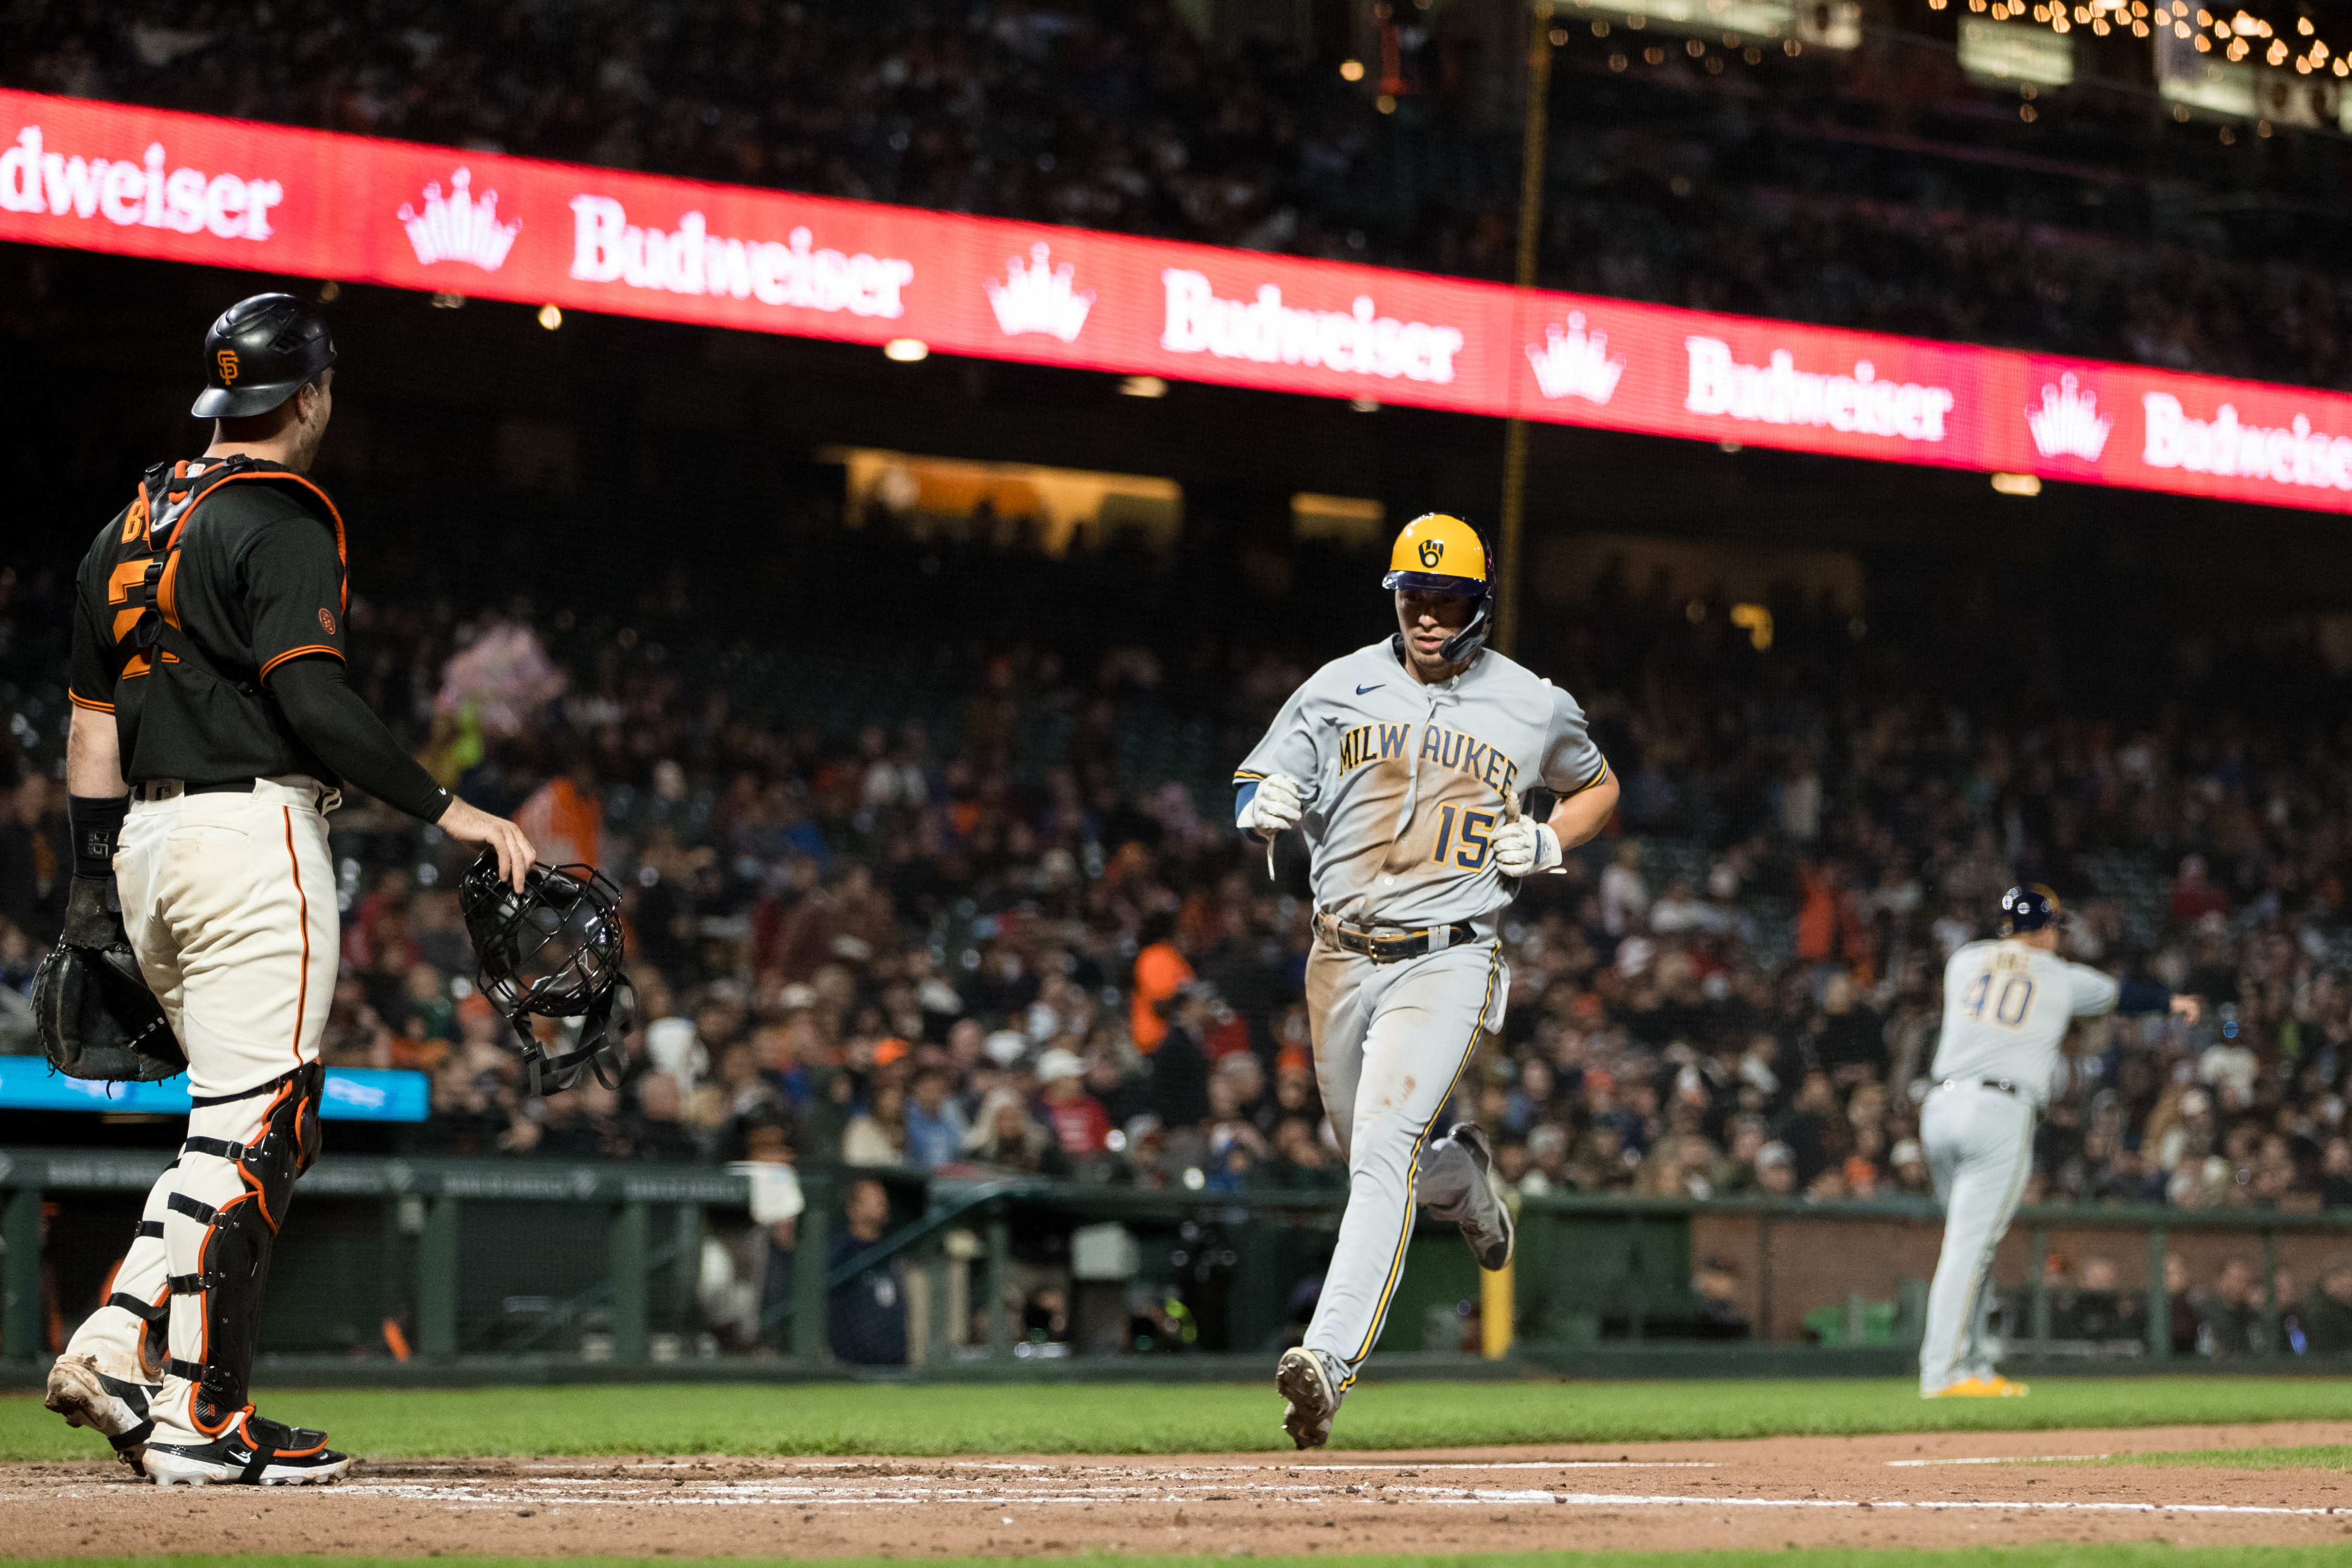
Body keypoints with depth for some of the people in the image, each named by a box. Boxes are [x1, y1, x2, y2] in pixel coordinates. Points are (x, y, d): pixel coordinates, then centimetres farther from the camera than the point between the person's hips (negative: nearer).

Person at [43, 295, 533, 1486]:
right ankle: (200, 1417, -10)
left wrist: (93, 884, 20)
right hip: (251, 833, -9)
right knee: (251, 1130, -7)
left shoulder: (129, 527, 18)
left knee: (253, 1125, 15)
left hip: (144, 849, 9)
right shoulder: (281, 520, -8)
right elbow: (309, 694, -20)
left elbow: (91, 720, 18)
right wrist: (445, 809, -19)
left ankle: (115, 1345, 1)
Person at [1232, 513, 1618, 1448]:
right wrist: (1265, 806, -23)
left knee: (1382, 1150, -20)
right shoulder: (1339, 689, 5)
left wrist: (1548, 843, 0)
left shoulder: (1534, 706, 3)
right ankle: (1461, 1178, 51)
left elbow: (1598, 787, 21)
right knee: (1369, 1155, 15)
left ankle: (1331, 1358, -28)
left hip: (1448, 960, -4)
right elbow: (1253, 791, 2)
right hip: (1342, 958, 4)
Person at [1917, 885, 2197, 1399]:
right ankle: (1942, 1371, -16)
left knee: (1971, 1241, 14)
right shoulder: (2062, 977, 12)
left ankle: (1975, 1368, 13)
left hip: (1941, 1107, 4)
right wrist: (2172, 1001, 50)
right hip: (2003, 1115, -4)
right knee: (1970, 1245, -10)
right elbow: (2122, 995, 30)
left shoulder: (1964, 961, 17)